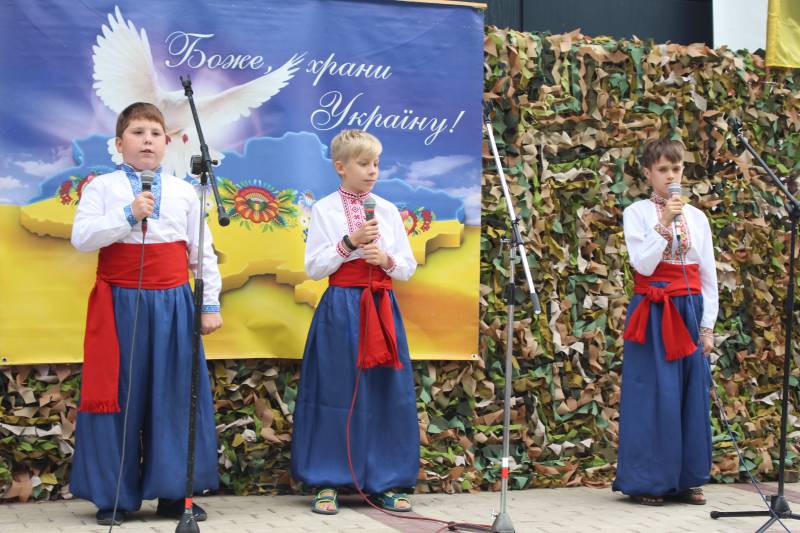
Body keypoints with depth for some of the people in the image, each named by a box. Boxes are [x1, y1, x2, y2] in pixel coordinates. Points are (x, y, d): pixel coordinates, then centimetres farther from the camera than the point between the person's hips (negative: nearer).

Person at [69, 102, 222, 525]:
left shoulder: (184, 192, 9)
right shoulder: (102, 188, 3)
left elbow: (203, 252, 10)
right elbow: (81, 237, -10)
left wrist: (210, 304, 6)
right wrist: (128, 215, -17)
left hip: (173, 302, 2)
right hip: (119, 304, -2)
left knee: (176, 394, 3)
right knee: (119, 396, 0)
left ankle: (174, 493, 12)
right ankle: (114, 497, 9)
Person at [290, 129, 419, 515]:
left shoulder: (388, 210, 9)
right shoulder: (324, 210, -1)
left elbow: (408, 267, 10)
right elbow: (314, 268, -6)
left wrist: (387, 260, -10)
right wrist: (350, 242, -15)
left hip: (382, 307, 4)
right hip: (341, 309, -3)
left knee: (385, 394, 3)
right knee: (337, 395, -1)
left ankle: (383, 482, 12)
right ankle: (327, 483, 8)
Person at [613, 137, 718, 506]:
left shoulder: (696, 217, 10)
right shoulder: (637, 213, -1)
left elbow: (709, 275, 10)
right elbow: (643, 265, -13)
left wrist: (707, 326, 4)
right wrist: (664, 222, -19)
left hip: (689, 311, 4)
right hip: (653, 312, -4)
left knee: (692, 393, 5)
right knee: (653, 394, -4)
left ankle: (685, 479, 14)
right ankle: (647, 481, 5)